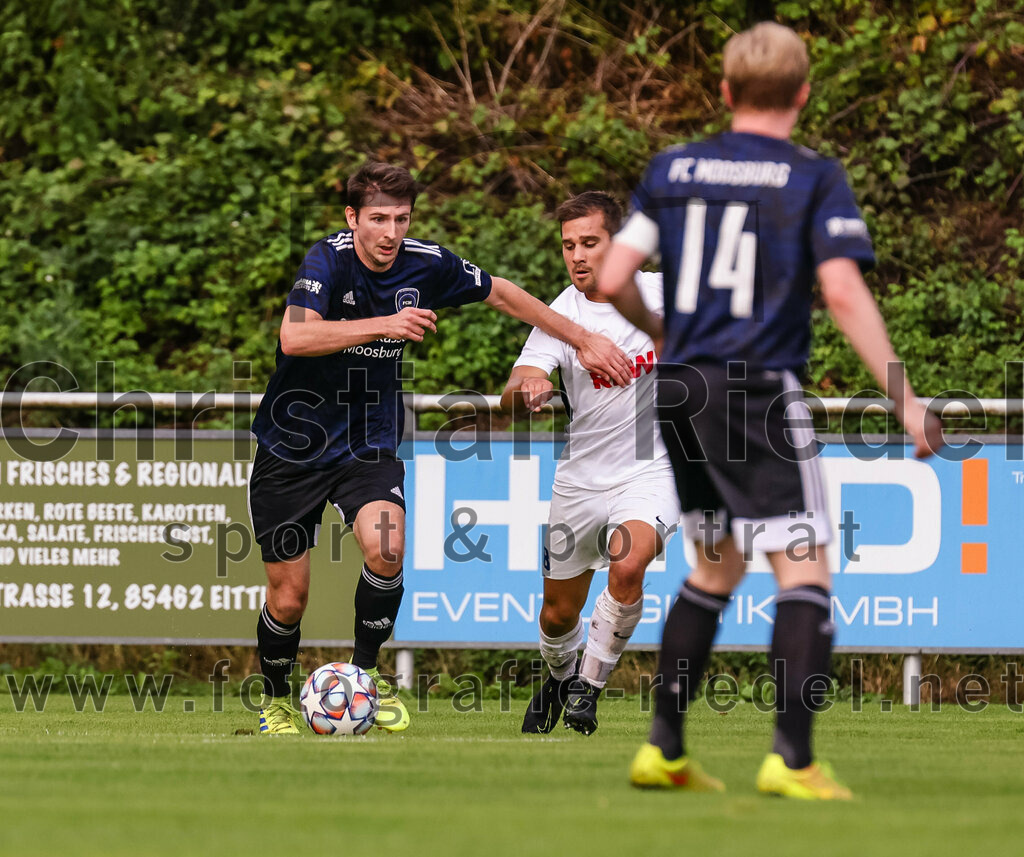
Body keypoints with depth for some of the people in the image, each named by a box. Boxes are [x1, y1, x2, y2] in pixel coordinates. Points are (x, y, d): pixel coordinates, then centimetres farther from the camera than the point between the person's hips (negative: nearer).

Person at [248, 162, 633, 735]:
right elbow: (295, 337, -36)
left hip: (369, 444, 2)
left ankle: (367, 670, -3)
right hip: (293, 445, -2)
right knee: (289, 596, 0)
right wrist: (386, 324, -43)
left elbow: (502, 294, 11)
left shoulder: (427, 266, -7)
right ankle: (275, 699, 28)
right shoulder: (330, 261, -19)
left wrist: (583, 339, 12)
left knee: (386, 550, -26)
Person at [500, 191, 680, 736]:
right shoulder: (558, 317, -12)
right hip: (581, 480, 1)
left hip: (652, 471, -1)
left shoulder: (661, 291, -7)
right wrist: (526, 389, -48)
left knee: (626, 567, -30)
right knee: (558, 615, 10)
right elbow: (511, 398, -26)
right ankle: (561, 677, 45)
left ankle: (590, 685, -10)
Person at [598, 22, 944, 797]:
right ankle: (792, 756, -17)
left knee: (716, 565, 20)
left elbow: (613, 280, 5)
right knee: (803, 566, -5)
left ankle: (663, 747, 19)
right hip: (760, 390, -6)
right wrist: (904, 397, -10)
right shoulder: (814, 179, -4)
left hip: (681, 387, 6)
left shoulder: (672, 170, 8)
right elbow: (844, 292, -14)